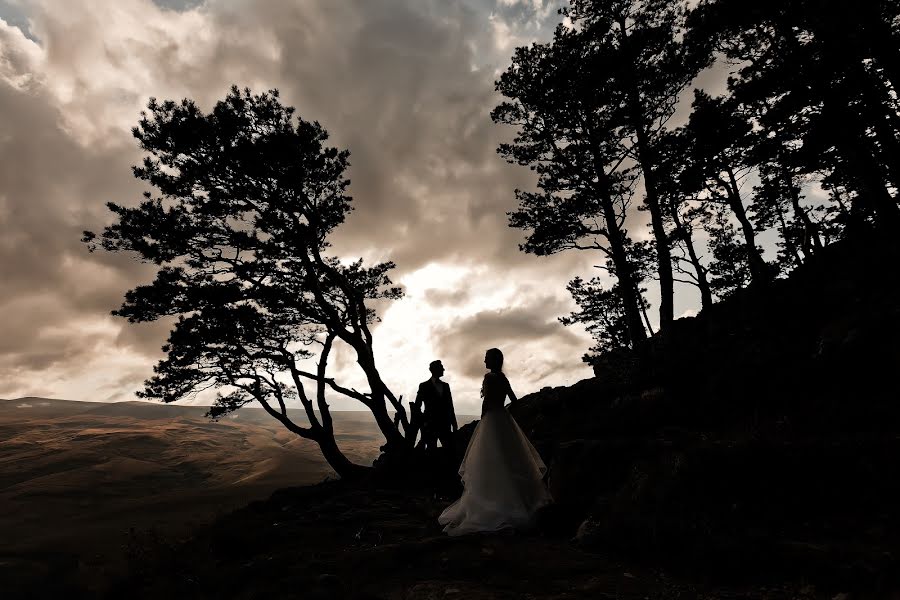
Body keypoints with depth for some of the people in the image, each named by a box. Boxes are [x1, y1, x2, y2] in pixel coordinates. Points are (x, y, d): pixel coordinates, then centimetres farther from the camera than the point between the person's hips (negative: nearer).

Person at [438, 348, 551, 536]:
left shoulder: (489, 377, -13)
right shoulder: (503, 378, 11)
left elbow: (486, 402, -17)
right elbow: (514, 400, 17)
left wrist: (481, 425, -9)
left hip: (491, 420, -9)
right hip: (504, 419, 9)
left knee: (491, 465, -3)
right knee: (508, 461, 15)